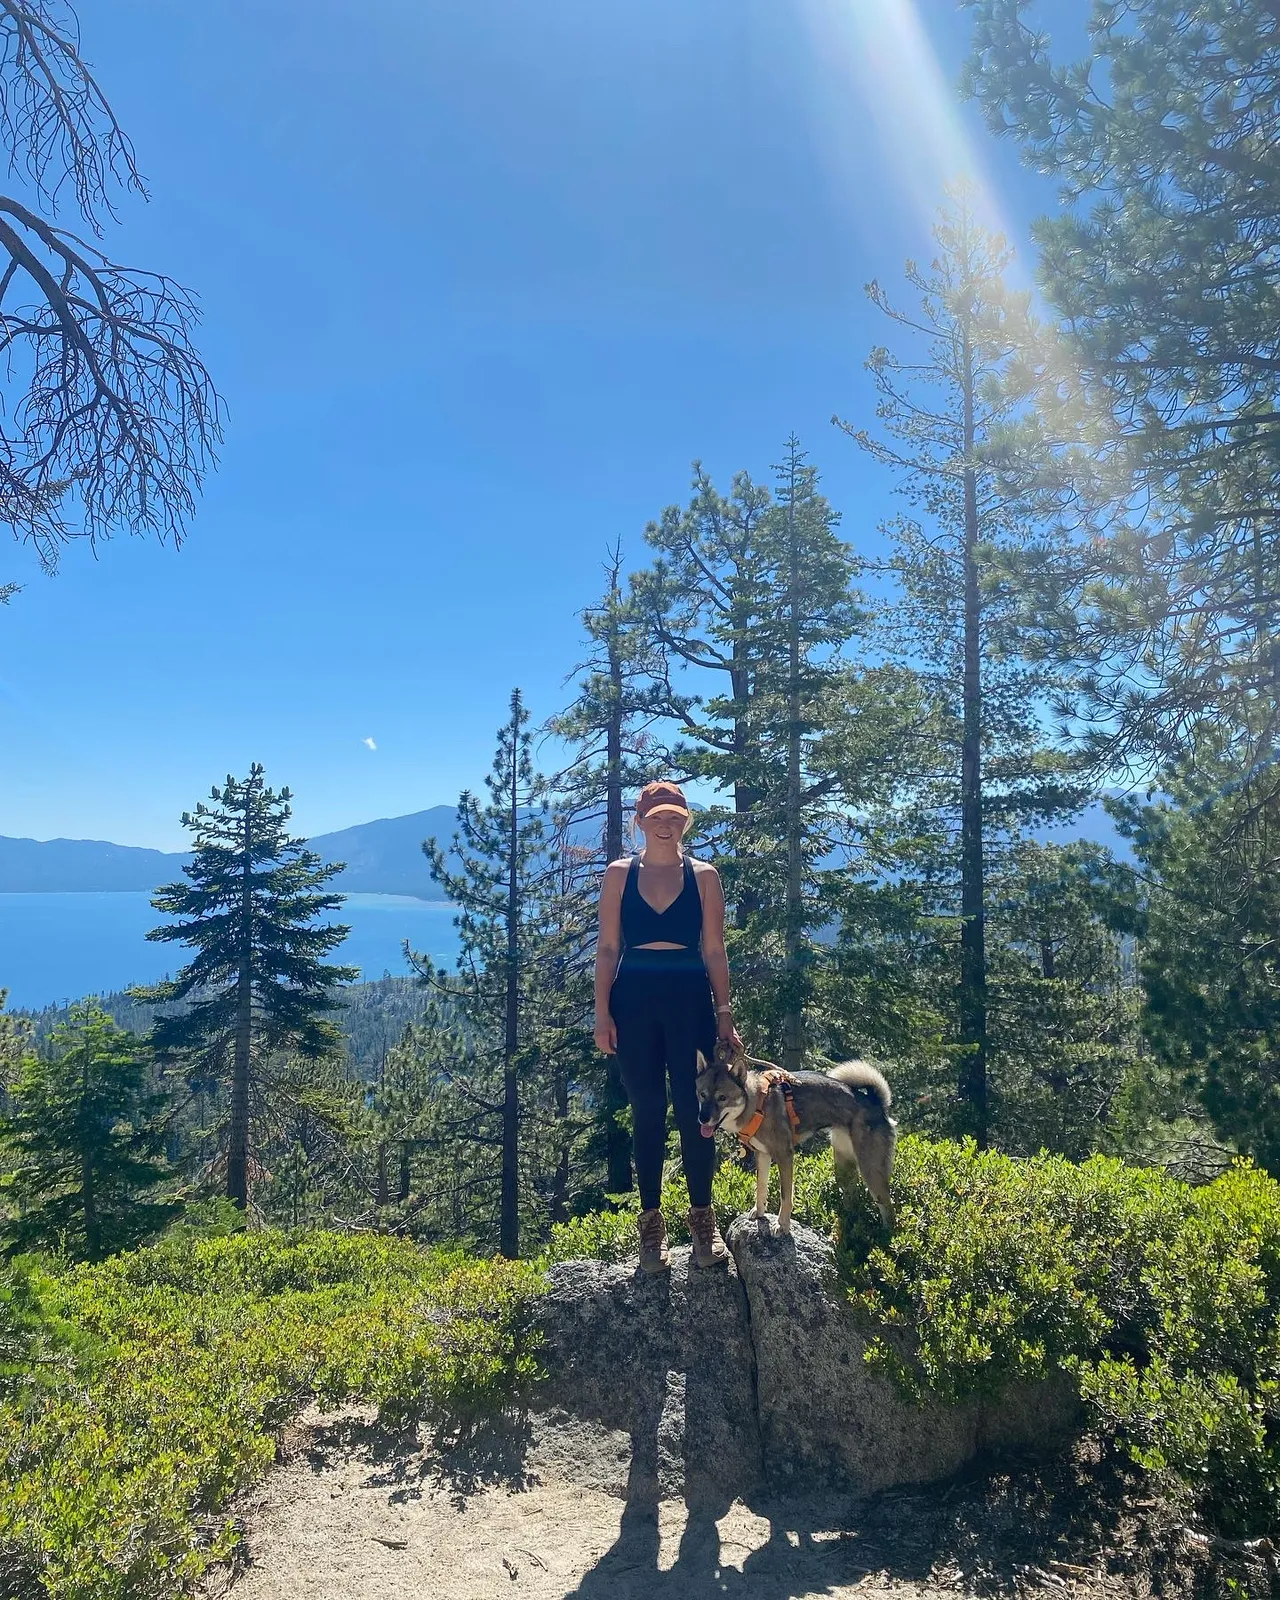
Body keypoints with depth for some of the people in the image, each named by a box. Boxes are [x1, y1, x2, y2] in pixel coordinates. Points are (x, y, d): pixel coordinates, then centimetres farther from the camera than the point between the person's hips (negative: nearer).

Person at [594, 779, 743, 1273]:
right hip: (634, 1001, 0)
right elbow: (607, 948, 3)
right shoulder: (619, 874, 4)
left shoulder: (703, 876, 4)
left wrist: (724, 1013, 0)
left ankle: (703, 1219, 18)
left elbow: (714, 951, 4)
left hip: (690, 1001, 0)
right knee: (647, 1112, 6)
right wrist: (602, 1012, -3)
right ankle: (651, 1223, 18)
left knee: (693, 1111, 1)